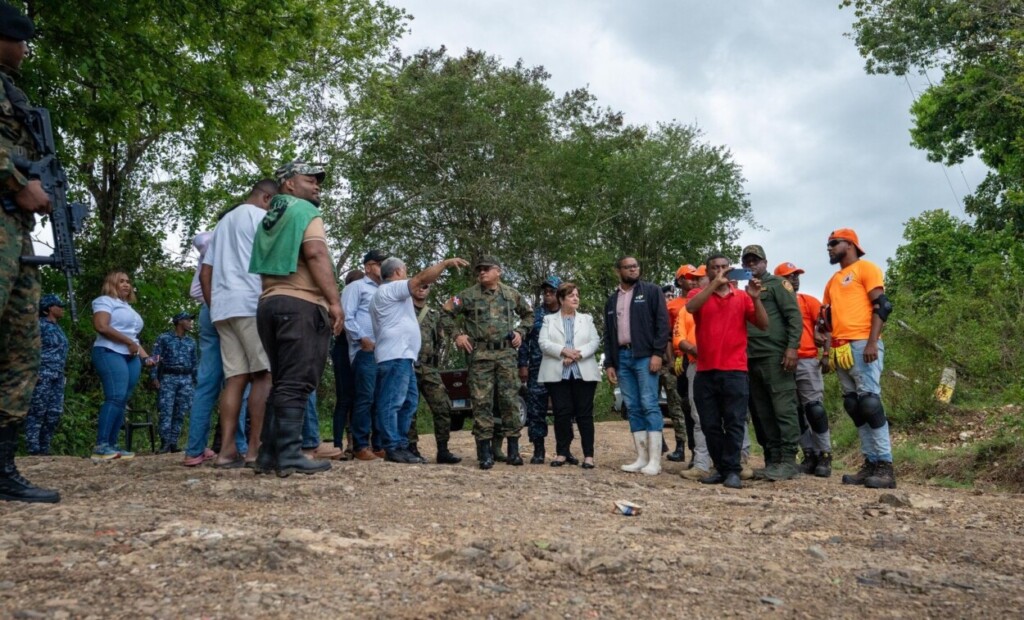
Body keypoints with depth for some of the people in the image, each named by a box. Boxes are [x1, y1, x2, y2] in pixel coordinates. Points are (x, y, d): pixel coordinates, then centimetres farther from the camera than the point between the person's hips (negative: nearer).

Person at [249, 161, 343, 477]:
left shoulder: (270, 217, 26)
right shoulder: (305, 211, -1)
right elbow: (316, 253, -16)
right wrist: (335, 301, -19)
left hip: (269, 303, 9)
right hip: (301, 304, -8)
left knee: (280, 382, 11)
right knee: (295, 383, -11)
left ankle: (269, 455, 9)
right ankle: (289, 457, -13)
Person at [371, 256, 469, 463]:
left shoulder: (391, 294, 28)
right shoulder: (391, 289, -4)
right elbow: (423, 278, -14)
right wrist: (446, 262, -9)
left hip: (402, 356, 11)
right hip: (395, 356, -11)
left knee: (410, 401, 11)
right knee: (392, 403, -12)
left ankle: (402, 445, 12)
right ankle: (393, 448, -14)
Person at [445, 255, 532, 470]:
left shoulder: (512, 294, 9)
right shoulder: (469, 295, 2)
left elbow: (528, 313, 23)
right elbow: (447, 311, 6)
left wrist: (520, 331, 10)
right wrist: (458, 334, -1)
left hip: (507, 353, 2)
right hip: (480, 354, -1)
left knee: (509, 399, 2)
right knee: (481, 401, -3)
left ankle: (513, 450, 10)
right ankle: (485, 451, 2)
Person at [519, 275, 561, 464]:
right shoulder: (533, 314, 8)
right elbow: (524, 340, 6)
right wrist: (523, 365, -1)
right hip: (537, 369, 0)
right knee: (536, 410, 0)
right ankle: (538, 451, 8)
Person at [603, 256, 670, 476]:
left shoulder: (652, 291, 4)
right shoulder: (612, 300, 19)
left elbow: (662, 322, -4)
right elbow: (608, 335, 20)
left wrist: (657, 353, -13)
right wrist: (609, 363, 12)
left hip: (645, 356, -5)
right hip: (622, 357, 6)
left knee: (649, 406, -8)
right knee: (633, 408, 5)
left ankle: (654, 460, -8)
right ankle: (642, 458, 9)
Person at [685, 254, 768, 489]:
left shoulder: (742, 297, 9)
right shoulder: (699, 294, 8)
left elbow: (763, 324, 2)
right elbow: (691, 307, -17)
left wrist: (756, 298, -12)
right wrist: (715, 283, -22)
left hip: (734, 370, -1)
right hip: (705, 371, 1)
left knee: (734, 422, -4)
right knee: (710, 424, 6)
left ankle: (732, 470, 0)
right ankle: (720, 467, 17)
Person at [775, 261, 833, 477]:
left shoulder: (809, 301, 4)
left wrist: (826, 355, -8)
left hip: (807, 361, -3)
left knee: (814, 407, -6)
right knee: (795, 411, 6)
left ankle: (824, 455, 2)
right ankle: (810, 454, 15)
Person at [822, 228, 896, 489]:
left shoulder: (865, 268, 3)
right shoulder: (833, 281, 26)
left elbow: (882, 306, -7)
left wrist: (872, 342, -17)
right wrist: (827, 343, 13)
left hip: (863, 345, -8)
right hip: (841, 350, 8)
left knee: (869, 402, -13)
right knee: (855, 407, 5)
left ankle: (885, 467, -12)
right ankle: (871, 464, 8)